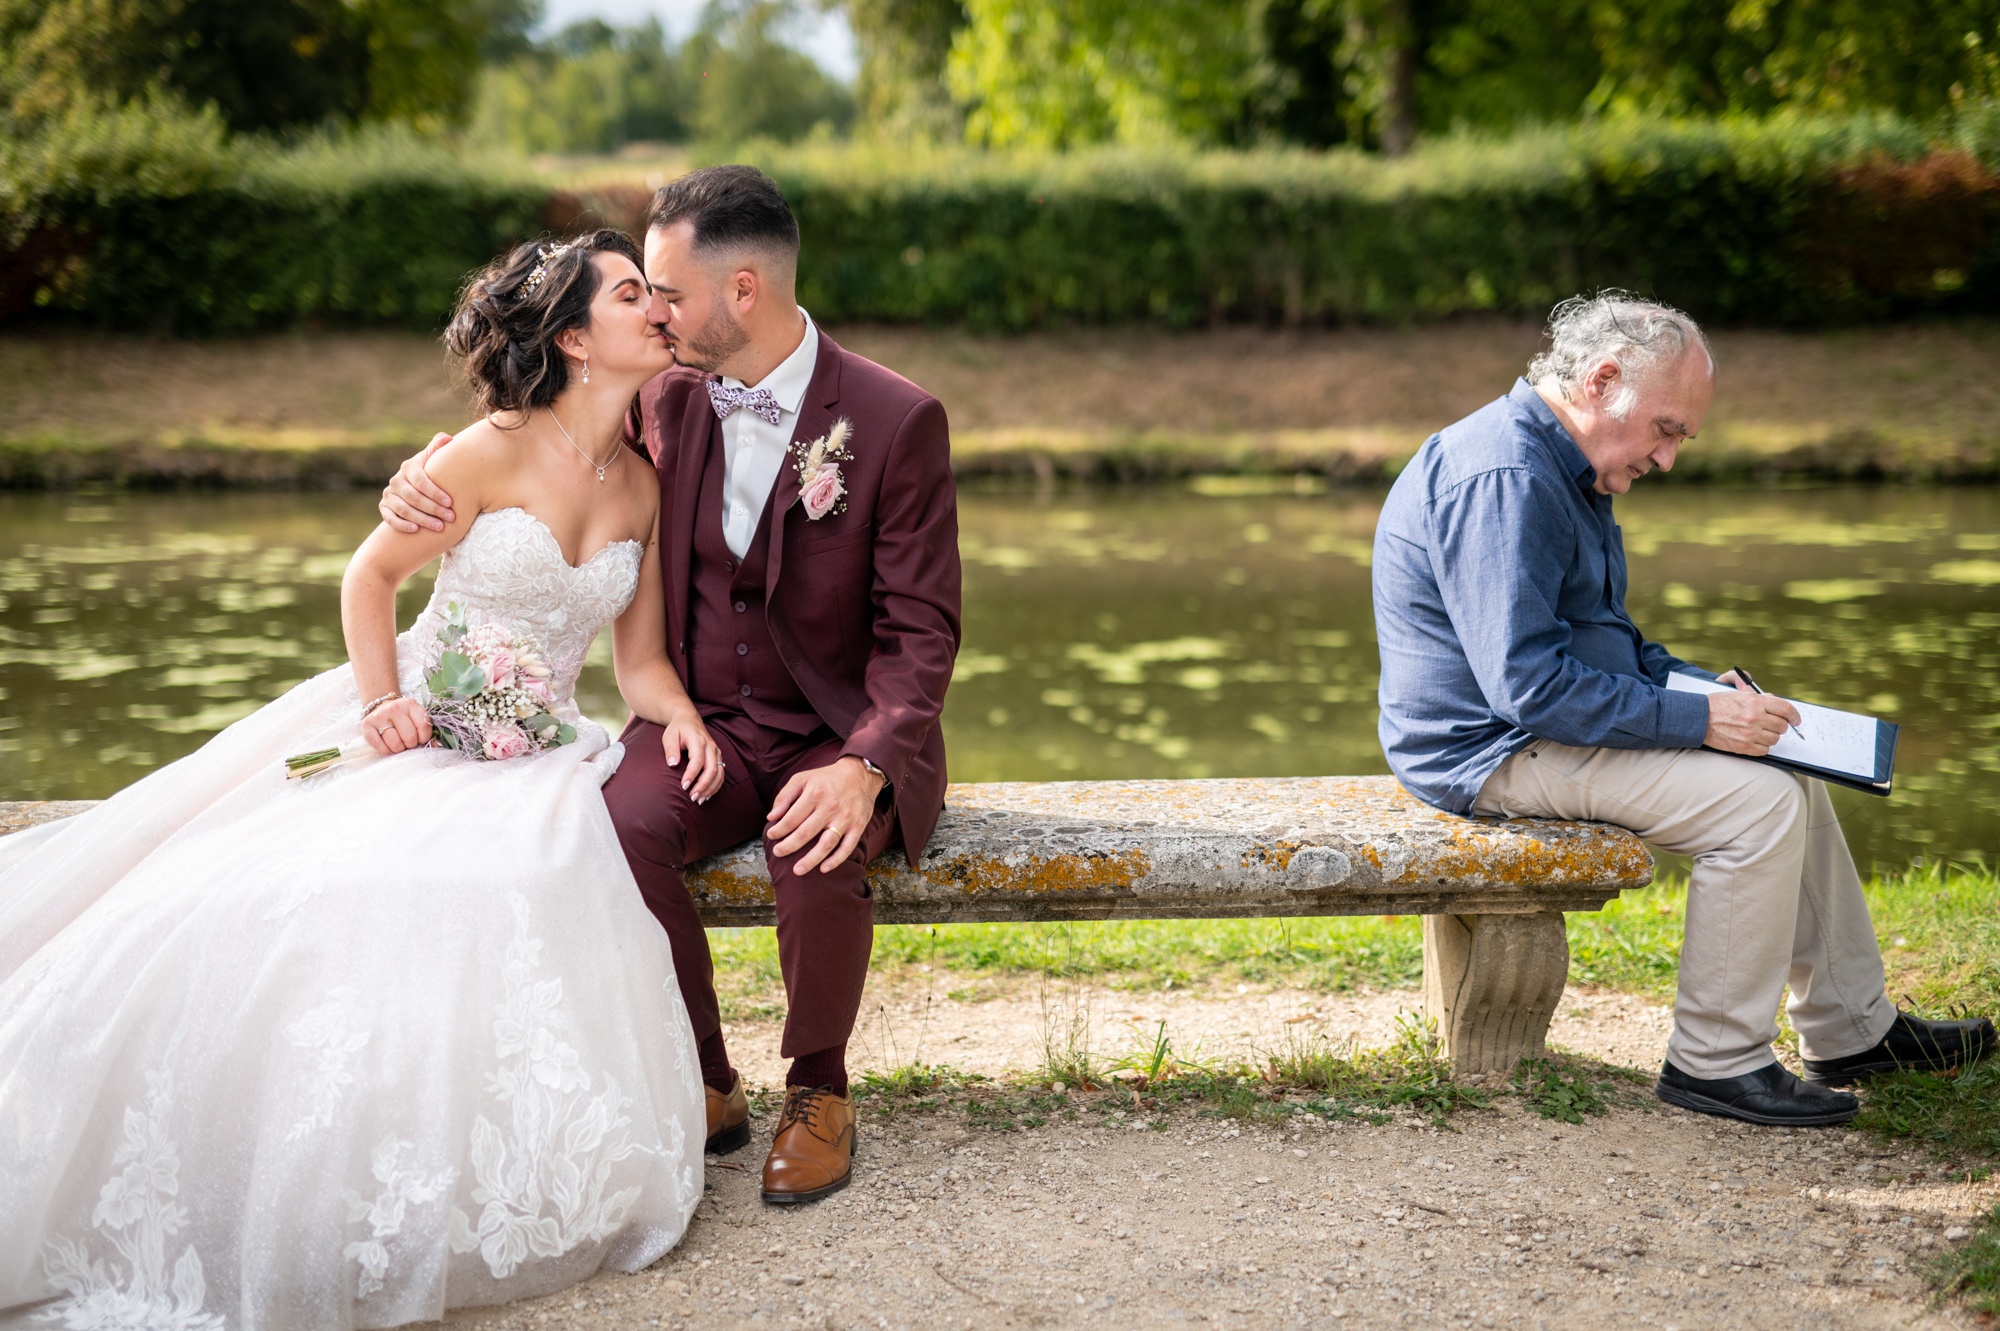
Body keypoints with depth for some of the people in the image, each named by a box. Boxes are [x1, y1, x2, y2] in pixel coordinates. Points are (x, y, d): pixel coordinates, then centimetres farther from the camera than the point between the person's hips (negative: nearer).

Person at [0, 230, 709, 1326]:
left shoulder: (647, 488, 6)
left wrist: (685, 719, -9)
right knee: (280, 899, -25)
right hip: (414, 732, -3)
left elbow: (640, 661, 11)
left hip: (533, 763, 4)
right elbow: (369, 579, -1)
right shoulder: (493, 453, -9)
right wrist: (380, 701, -14)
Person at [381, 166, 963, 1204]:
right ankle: (705, 1088, -8)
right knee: (621, 831, -29)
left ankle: (818, 1090, -6)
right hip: (703, 726, 4)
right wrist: (431, 469, -5)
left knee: (813, 858, -35)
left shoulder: (896, 421, -12)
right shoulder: (667, 402, 1)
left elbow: (919, 630, -11)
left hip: (843, 732, -3)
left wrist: (864, 767, -29)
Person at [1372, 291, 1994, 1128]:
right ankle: (1716, 1062, -7)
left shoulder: (1564, 469, 13)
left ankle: (1851, 1030, 19)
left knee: (1789, 774, 10)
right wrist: (1695, 719, -22)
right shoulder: (1504, 478, -23)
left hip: (1541, 722, 11)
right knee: (1759, 803, -19)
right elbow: (1528, 685, -28)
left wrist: (1708, 686, 7)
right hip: (1498, 750, -11)